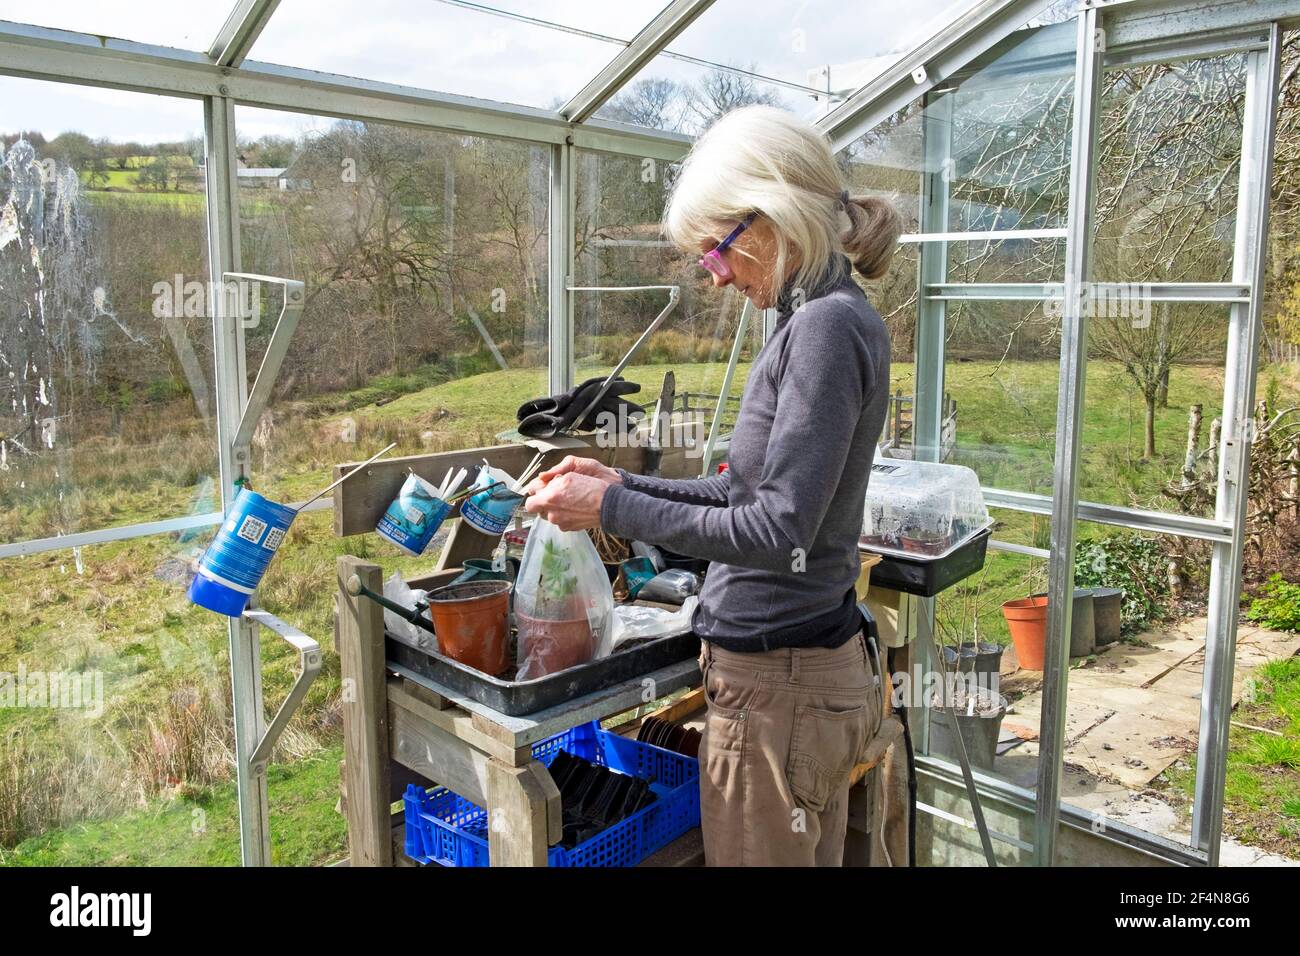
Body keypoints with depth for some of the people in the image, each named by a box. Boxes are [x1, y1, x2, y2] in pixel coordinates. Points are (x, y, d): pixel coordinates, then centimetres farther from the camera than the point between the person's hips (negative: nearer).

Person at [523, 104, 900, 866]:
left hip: (778, 686, -9)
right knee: (811, 856, 23)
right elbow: (753, 492, 14)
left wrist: (613, 509, -16)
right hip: (816, 667, 9)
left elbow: (779, 532, -23)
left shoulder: (827, 327, -20)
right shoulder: (822, 320, 10)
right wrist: (627, 484, 7)